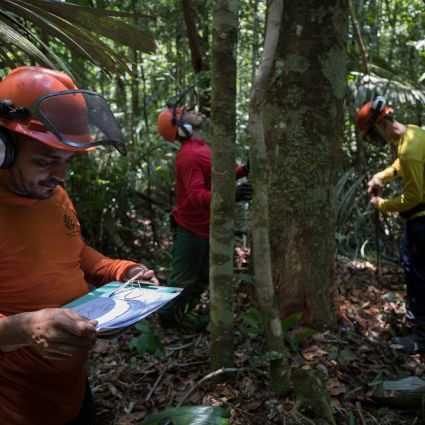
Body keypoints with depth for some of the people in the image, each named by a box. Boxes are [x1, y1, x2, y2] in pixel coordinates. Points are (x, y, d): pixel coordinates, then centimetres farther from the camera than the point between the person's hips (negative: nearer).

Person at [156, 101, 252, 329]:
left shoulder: (200, 148, 7)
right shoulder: (189, 155, -25)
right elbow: (196, 196, -34)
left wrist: (244, 170, 3)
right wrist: (230, 195, -47)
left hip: (204, 227, 10)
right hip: (190, 230, -10)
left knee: (202, 276, 21)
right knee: (182, 278, 7)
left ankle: (184, 311, 36)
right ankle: (168, 316, 25)